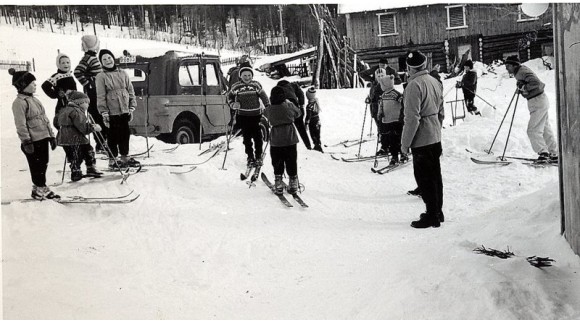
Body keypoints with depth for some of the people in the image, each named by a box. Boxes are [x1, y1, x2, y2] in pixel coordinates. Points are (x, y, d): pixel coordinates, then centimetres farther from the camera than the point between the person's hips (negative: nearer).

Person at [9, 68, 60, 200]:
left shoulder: (34, 99, 15)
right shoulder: (19, 102, -12)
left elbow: (45, 119, 19)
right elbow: (21, 125, -16)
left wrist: (51, 135, 18)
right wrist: (26, 142, -19)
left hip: (43, 138, 8)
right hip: (33, 141, -8)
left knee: (43, 164, 14)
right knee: (37, 166, 1)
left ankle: (41, 188, 25)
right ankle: (39, 189, 13)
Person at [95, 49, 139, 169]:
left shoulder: (123, 74, 10)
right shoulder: (101, 77, -2)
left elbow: (131, 91, 12)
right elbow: (100, 97, -5)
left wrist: (131, 107, 6)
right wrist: (104, 113, -11)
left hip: (124, 111, 4)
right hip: (112, 111, -4)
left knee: (125, 134, 12)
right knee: (113, 136, 1)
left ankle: (125, 157, 26)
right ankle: (112, 160, 10)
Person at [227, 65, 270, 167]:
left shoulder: (256, 85, -1)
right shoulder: (236, 86, 0)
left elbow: (263, 96, 6)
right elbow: (230, 96, 14)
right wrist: (233, 104, -4)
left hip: (256, 114, 0)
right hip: (242, 115, 0)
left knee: (257, 136, -1)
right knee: (247, 137, 4)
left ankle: (258, 156, 14)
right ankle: (250, 157, 15)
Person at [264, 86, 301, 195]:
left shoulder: (269, 109, -6)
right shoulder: (289, 106, -7)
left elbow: (266, 113, 16)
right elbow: (297, 113, 11)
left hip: (276, 141, 0)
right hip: (290, 139, 0)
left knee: (277, 163, 11)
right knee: (291, 162, 12)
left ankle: (278, 183, 9)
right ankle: (293, 183, 16)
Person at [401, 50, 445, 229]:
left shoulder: (414, 85, -18)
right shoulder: (435, 82, 8)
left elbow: (412, 118, -21)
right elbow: (441, 113, 15)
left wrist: (405, 143, -14)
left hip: (421, 140, -8)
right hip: (435, 138, 8)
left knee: (424, 178, -1)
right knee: (434, 175, 16)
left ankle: (432, 216, 5)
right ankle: (437, 212, 25)